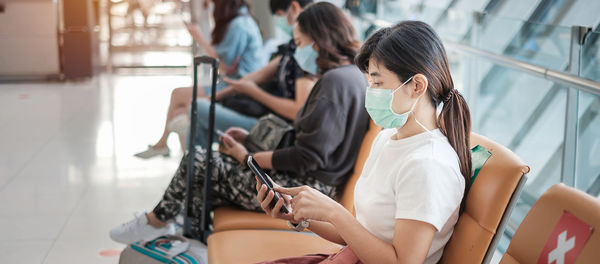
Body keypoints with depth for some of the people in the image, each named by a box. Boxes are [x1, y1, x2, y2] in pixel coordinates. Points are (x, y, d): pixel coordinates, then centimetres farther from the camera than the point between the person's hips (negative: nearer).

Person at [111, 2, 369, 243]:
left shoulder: (336, 81, -20)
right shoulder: (350, 76, 13)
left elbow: (307, 158, -23)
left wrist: (247, 157, -10)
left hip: (305, 188, -10)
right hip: (307, 183, 10)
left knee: (198, 161, -2)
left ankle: (157, 221, 19)